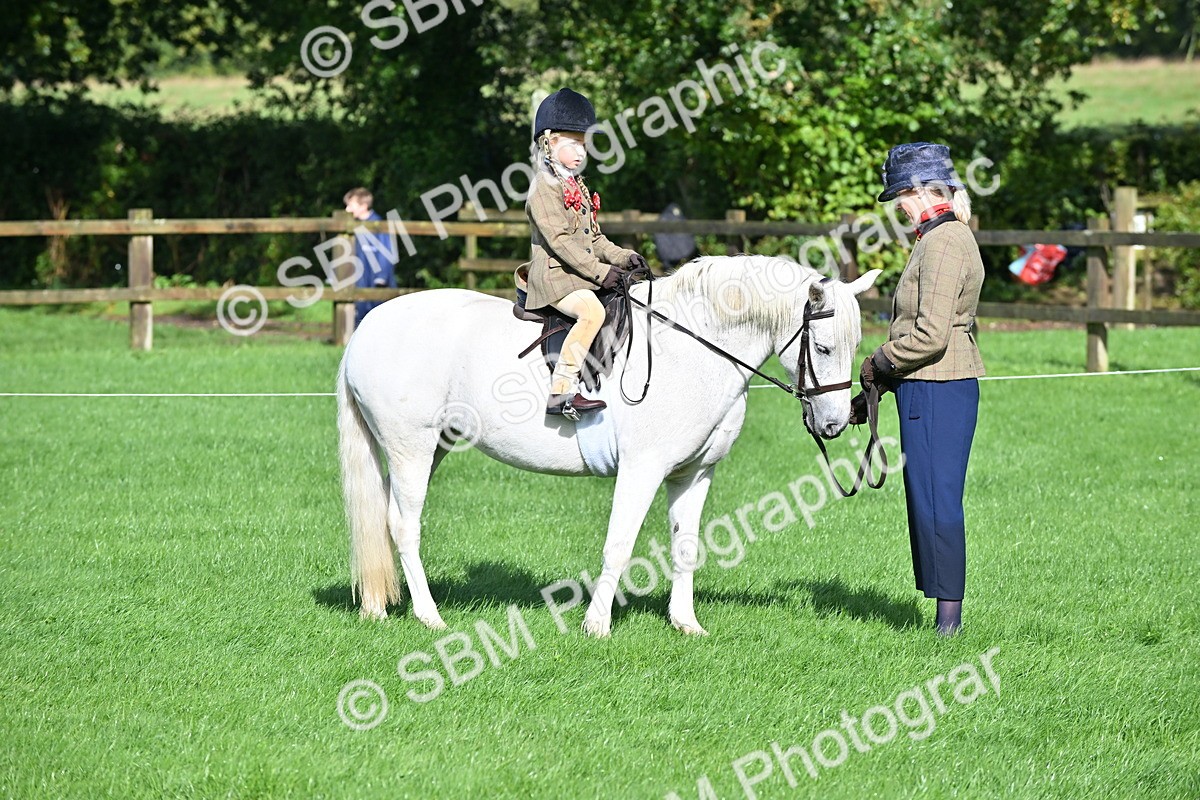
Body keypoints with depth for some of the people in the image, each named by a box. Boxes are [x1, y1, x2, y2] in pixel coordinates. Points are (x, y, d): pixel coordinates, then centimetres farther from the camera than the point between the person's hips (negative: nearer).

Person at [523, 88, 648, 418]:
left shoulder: (578, 188, 21)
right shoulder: (544, 187, -10)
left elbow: (595, 238, 23)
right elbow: (559, 240, -19)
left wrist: (622, 257, 5)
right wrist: (599, 271, -23)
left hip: (582, 275, 10)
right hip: (554, 274, -10)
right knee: (591, 312, -32)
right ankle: (561, 391, -35)